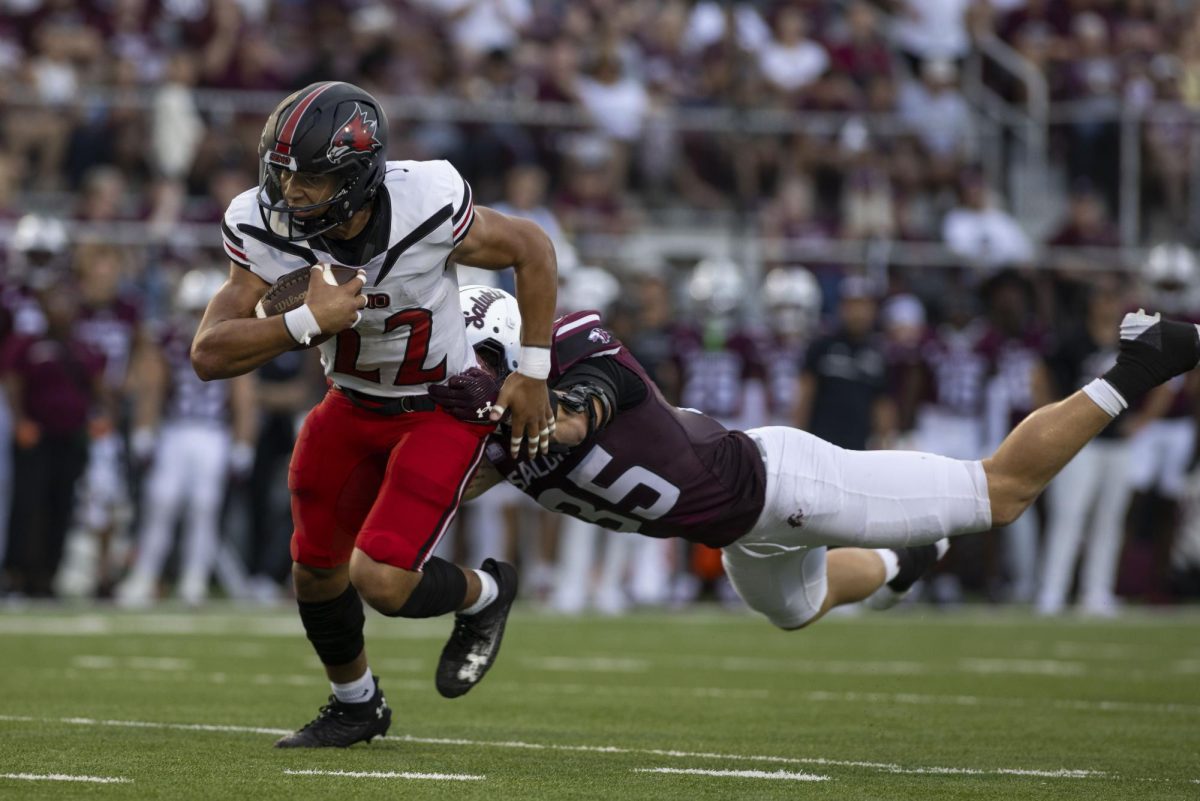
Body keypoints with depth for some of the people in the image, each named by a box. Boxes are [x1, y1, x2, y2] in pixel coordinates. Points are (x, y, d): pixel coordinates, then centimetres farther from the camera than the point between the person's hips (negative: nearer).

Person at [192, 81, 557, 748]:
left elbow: (531, 249, -12)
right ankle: (355, 704, 41)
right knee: (315, 567, 13)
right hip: (352, 405, 5)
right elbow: (209, 354, -25)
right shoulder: (266, 231, -22)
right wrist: (309, 321, -39)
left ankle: (484, 595, 18)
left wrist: (533, 372, -9)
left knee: (383, 580, -16)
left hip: (442, 409, -5)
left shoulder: (427, 210, -31)